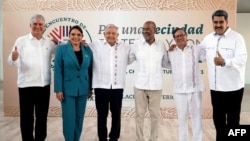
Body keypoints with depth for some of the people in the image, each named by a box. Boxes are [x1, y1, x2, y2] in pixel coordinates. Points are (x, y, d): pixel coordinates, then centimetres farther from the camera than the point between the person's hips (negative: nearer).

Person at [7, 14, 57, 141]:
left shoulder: (49, 42, 8)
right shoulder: (21, 41, -2)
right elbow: (12, 62, -7)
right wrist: (14, 58, -31)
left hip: (44, 85, 3)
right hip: (26, 85, -3)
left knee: (42, 117, 13)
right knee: (26, 117, 7)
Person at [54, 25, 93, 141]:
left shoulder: (87, 50, 5)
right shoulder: (61, 49, -4)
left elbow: (90, 70, 9)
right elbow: (58, 70, -6)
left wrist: (90, 88, 8)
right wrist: (58, 89, -11)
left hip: (83, 89, 3)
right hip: (67, 89, -3)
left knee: (79, 117, 12)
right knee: (69, 118, 1)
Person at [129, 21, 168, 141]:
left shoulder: (161, 45, 3)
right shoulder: (137, 44, 0)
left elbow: (165, 64, 11)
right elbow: (127, 60, 7)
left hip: (156, 86, 1)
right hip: (140, 85, -1)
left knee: (155, 114, 10)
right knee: (139, 114, 7)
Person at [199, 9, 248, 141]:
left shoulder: (237, 38, -10)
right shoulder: (208, 38, 6)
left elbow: (241, 59, -22)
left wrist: (224, 62, -39)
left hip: (233, 87, -5)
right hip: (215, 87, 5)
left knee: (233, 119, 9)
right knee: (218, 118, 17)